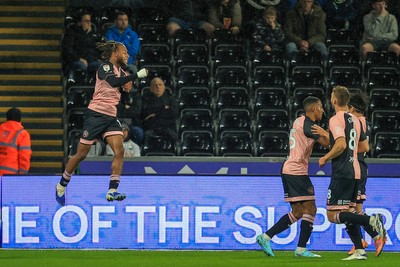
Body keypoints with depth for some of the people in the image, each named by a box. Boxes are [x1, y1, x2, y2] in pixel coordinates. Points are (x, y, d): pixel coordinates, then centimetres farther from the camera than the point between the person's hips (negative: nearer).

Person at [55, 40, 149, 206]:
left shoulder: (121, 73, 14)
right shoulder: (105, 67, -10)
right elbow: (114, 82, -28)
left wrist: (128, 86, 1)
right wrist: (137, 75, -30)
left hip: (111, 118, 7)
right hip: (95, 114, -7)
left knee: (119, 151, -14)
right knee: (81, 154, 0)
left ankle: (112, 191, -16)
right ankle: (61, 185, 19)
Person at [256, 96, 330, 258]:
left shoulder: (299, 121, 17)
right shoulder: (307, 124, -13)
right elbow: (326, 142, -18)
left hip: (289, 170, 10)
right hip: (297, 171, -10)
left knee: (298, 212, 11)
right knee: (310, 209, -6)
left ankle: (265, 237, 9)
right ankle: (301, 249, -7)